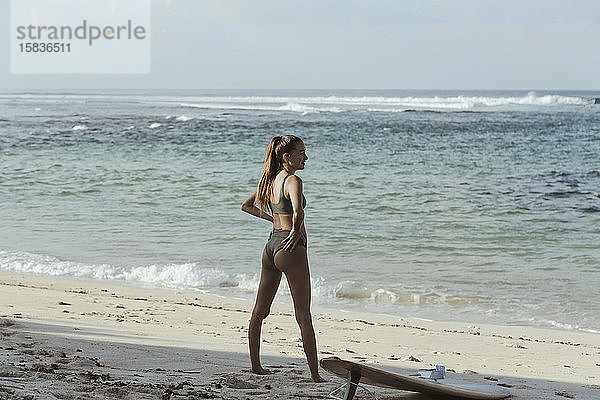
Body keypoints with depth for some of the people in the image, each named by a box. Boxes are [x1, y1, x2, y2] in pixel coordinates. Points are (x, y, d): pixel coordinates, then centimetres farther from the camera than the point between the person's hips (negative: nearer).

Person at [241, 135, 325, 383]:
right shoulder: (293, 181, -14)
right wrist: (296, 232, -14)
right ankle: (315, 375, -7)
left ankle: (255, 366, 23)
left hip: (271, 245, 9)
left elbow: (247, 206, 24)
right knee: (304, 317, -6)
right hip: (290, 249, -9)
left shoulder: (271, 180, 10)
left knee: (260, 311, 15)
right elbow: (297, 213, -32)